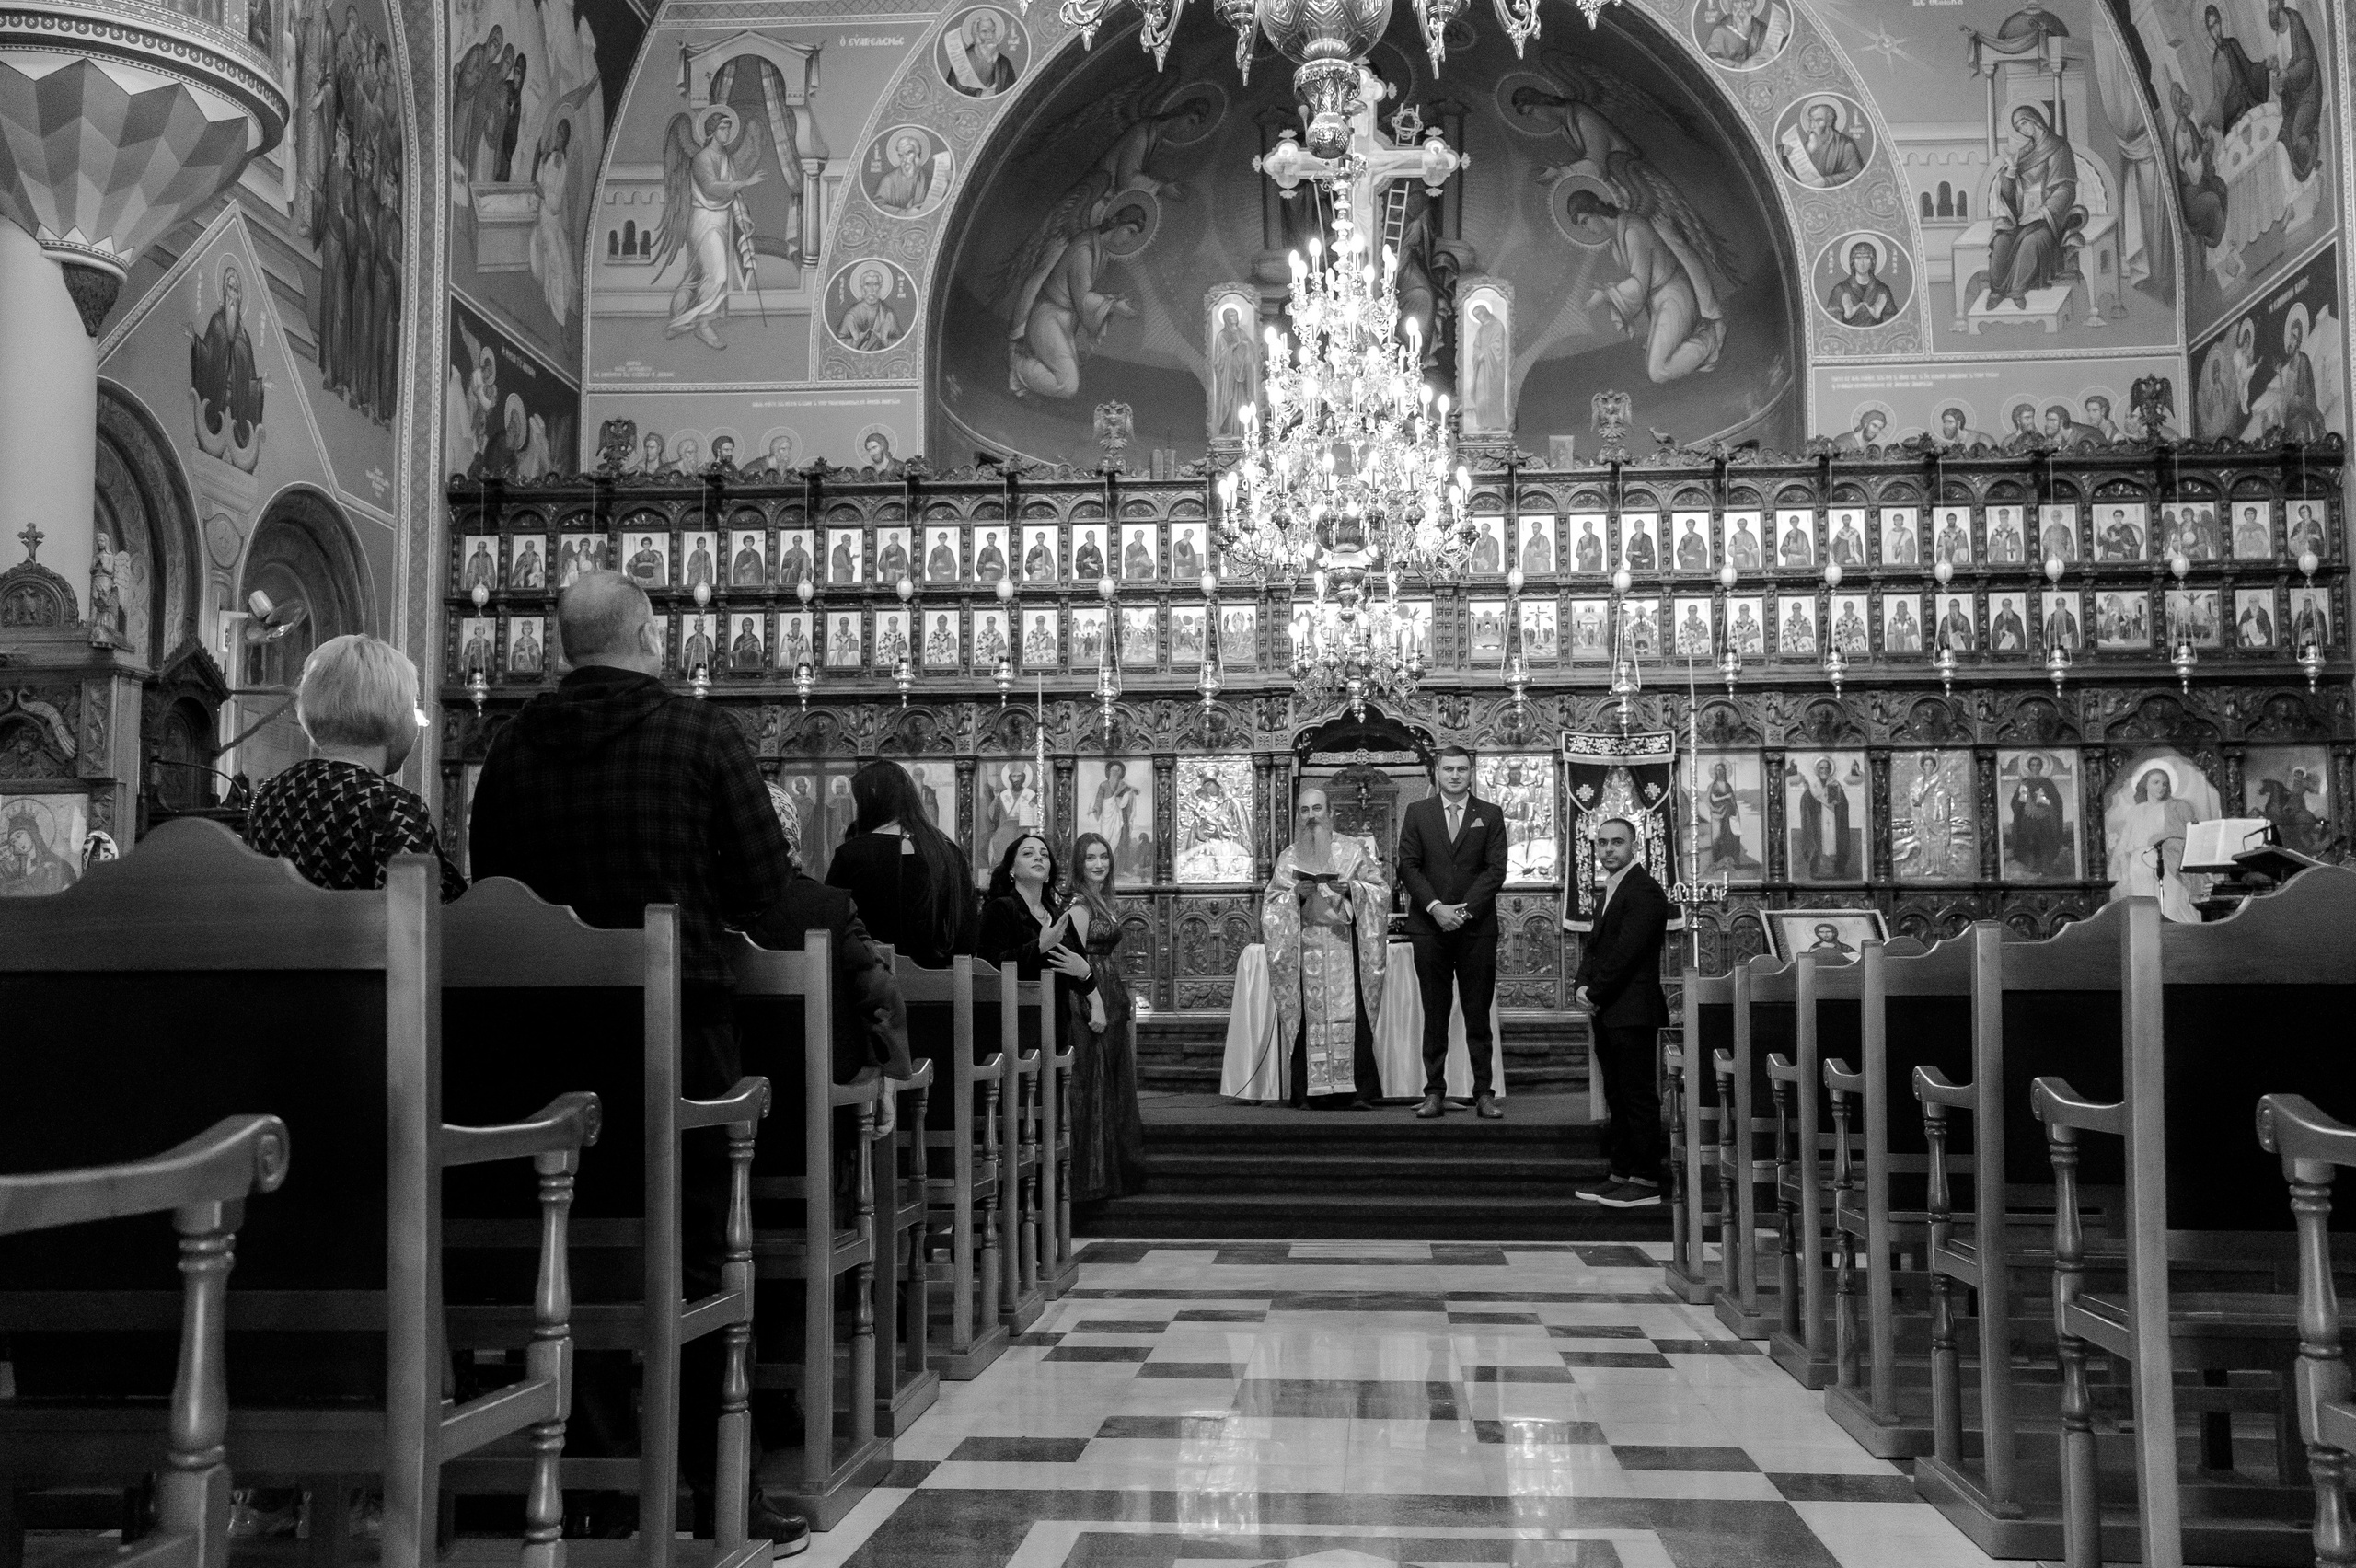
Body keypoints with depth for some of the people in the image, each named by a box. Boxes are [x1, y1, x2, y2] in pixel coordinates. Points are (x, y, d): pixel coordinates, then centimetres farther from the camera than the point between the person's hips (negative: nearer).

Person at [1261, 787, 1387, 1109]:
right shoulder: (1289, 858, 13)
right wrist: (1297, 894, -9)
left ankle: (1356, 1089, -11)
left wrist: (1350, 888, -11)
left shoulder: (1352, 850, 10)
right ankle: (1316, 1090, -6)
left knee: (1349, 1015, -11)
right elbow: (1271, 904, 10)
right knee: (1311, 1016, -8)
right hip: (1305, 946, 1)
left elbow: (1381, 890, 6)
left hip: (1344, 945, -1)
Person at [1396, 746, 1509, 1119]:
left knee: (1478, 1014, 1)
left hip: (1477, 926, 0)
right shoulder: (1417, 813, 8)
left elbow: (1496, 869, 0)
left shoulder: (1490, 815, 8)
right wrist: (1436, 907, -10)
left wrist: (1465, 908, -11)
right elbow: (1408, 865, 2)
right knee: (1434, 1014, 2)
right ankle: (1434, 1093, 5)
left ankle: (1483, 1094, 5)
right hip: (1429, 925, 0)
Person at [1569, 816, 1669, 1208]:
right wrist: (1582, 985, 0)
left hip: (1633, 1011, -9)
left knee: (1639, 1097, -6)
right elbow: (1594, 946, 18)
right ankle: (1620, 1174, 17)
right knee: (1617, 1098, 12)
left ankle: (1646, 1184, -4)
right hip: (1607, 1013, 9)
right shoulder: (1607, 893, 20)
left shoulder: (1644, 890, -12)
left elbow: (1626, 951, -18)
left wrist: (1594, 992, -13)